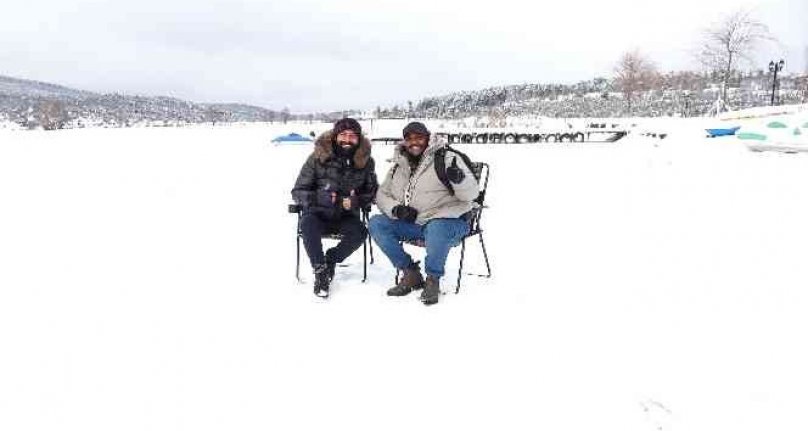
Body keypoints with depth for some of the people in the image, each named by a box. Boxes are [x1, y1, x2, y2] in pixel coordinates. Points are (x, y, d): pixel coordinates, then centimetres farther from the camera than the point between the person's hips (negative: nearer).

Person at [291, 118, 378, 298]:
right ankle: (320, 270, -16)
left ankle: (330, 260, -3)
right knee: (308, 223, -34)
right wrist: (320, 197, -23)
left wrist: (357, 200, -14)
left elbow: (372, 192, 9)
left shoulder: (366, 161, 0)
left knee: (360, 232, -29)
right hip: (318, 214, -1)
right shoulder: (317, 158, -6)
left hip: (345, 216, 2)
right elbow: (298, 192, -3)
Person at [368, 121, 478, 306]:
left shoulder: (446, 159, -4)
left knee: (436, 230, -39)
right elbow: (382, 194, 17)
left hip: (447, 221, -6)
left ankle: (433, 279, -11)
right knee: (376, 223, -10)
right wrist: (395, 209, -6)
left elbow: (471, 194, -11)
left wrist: (459, 179, -34)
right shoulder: (398, 166, 12)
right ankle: (410, 273, -2)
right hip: (411, 224, 6)